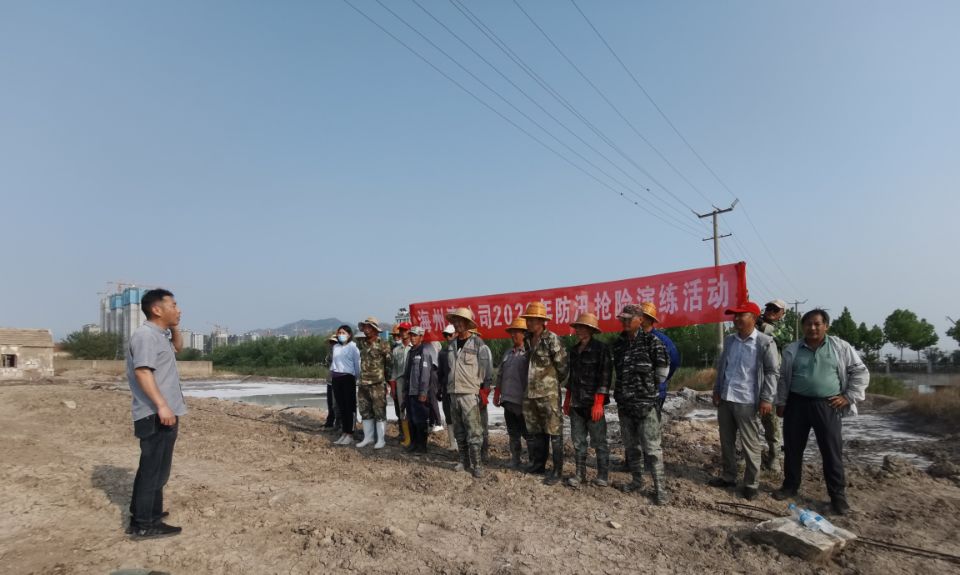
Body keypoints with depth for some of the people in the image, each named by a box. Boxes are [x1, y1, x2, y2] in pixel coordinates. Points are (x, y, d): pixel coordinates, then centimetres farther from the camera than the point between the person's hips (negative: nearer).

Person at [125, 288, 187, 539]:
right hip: (155, 415, -11)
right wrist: (161, 405, -31)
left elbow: (178, 347, 33)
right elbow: (142, 371, -25)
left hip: (162, 413, 11)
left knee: (151, 467, 20)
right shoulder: (145, 334, -16)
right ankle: (145, 525, 4)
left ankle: (141, 514, 33)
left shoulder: (159, 334, 15)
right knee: (154, 469, -4)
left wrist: (174, 328, 14)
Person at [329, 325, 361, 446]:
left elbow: (357, 364, -4)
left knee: (349, 406, -3)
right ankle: (344, 433, 16)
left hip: (348, 378, -6)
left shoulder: (353, 347, -4)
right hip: (336, 378, 6)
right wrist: (332, 374, 8)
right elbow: (333, 362, 18)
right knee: (341, 407, 9)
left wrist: (357, 378, -4)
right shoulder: (335, 347, 15)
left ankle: (349, 434, 2)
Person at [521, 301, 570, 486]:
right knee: (534, 432, 17)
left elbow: (563, 366, -6)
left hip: (548, 394, -7)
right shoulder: (528, 340, 8)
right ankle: (537, 464, 31)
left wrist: (553, 382, 5)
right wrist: (534, 381, 13)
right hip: (529, 394, 7)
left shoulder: (551, 339, -11)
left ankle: (557, 471, 10)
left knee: (554, 433, 1)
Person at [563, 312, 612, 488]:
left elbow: (605, 376, -13)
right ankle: (580, 474, 20)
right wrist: (567, 399, 17)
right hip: (576, 404, 6)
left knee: (599, 441, 3)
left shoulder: (601, 348, -8)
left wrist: (598, 403, -17)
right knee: (578, 441, 10)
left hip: (593, 403, -6)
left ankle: (603, 475, 16)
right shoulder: (574, 350, 12)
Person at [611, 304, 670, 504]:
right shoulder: (618, 344, 9)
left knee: (651, 447, -4)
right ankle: (637, 480, 29)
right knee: (631, 446, 15)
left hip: (647, 403, -6)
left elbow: (663, 368, -5)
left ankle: (660, 487, 5)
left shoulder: (651, 341, -7)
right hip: (624, 403, 6)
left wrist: (651, 388, 2)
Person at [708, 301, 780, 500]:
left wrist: (766, 398, -14)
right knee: (726, 441, 15)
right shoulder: (729, 340, 9)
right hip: (725, 399, 6)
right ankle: (728, 476, 29)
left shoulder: (765, 342, -9)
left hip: (747, 401, -6)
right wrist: (716, 391, 11)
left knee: (750, 444, 5)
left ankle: (751, 483, 18)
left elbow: (773, 372, -9)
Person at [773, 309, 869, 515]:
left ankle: (838, 494, 16)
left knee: (832, 451, 2)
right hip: (797, 404, 2)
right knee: (792, 448, 9)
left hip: (827, 406, -2)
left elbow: (860, 372, 6)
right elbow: (783, 378, 11)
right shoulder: (792, 350, 5)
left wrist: (849, 397, -1)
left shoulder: (840, 347, 1)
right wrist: (781, 402, 8)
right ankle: (790, 486, 23)